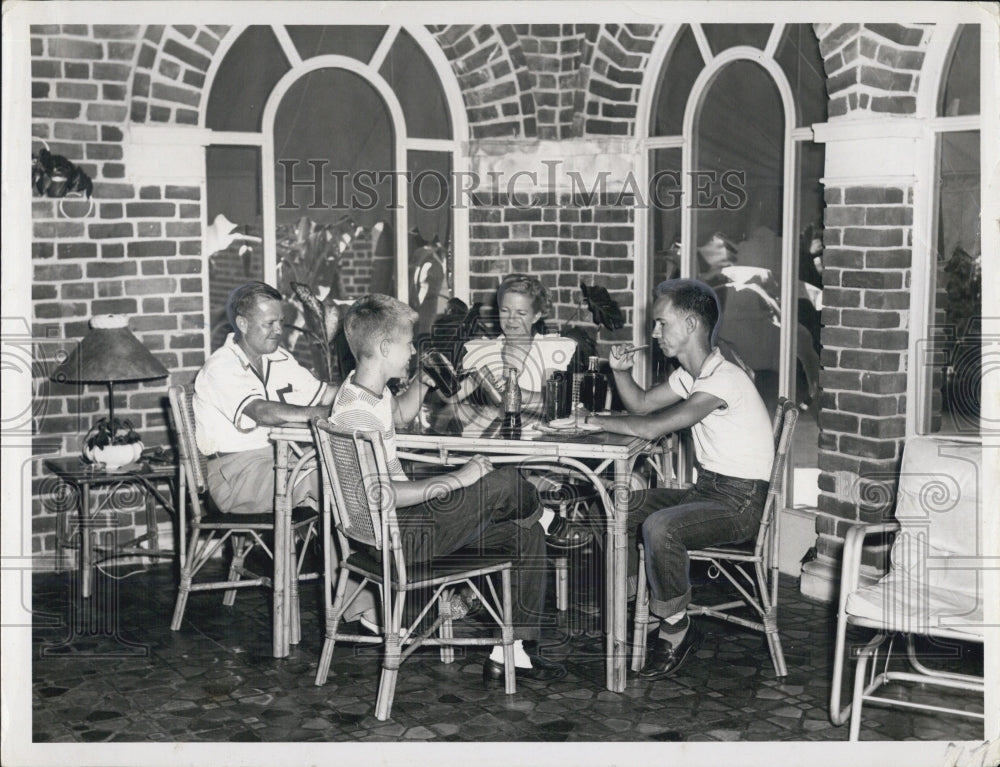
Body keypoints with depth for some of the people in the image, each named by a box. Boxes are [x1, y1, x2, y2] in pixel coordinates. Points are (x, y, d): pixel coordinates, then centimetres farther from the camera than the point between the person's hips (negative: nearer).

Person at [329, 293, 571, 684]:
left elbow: (398, 415, 34)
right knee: (507, 482, -15)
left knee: (525, 534, 6)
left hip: (403, 518, 11)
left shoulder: (369, 388, 8)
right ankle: (539, 512, 23)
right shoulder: (356, 411, -24)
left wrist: (423, 380, 16)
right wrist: (457, 479, -27)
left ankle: (511, 651, 7)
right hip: (400, 535, -11)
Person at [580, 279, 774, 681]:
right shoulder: (690, 374, 9)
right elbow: (640, 405, 20)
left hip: (739, 502, -10)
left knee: (658, 527, -32)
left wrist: (596, 420, -17)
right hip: (706, 489, 10)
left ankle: (675, 628, -14)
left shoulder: (723, 379, -22)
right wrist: (621, 371, 0)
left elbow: (651, 428, -29)